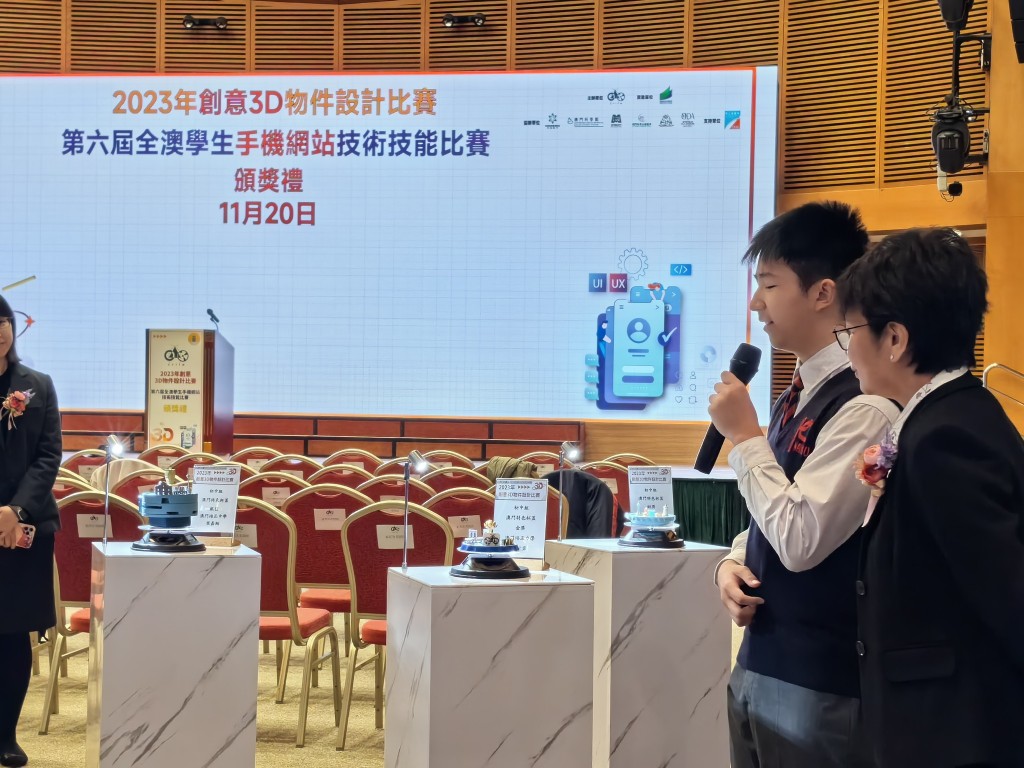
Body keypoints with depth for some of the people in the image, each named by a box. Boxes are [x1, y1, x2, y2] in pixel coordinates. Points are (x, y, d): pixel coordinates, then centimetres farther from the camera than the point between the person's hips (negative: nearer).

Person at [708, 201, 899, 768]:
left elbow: (801, 539, -23)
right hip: (759, 664, 8)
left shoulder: (865, 406, -20)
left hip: (817, 683, -8)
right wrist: (733, 563, -1)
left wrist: (744, 435, -16)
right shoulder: (799, 394, 9)